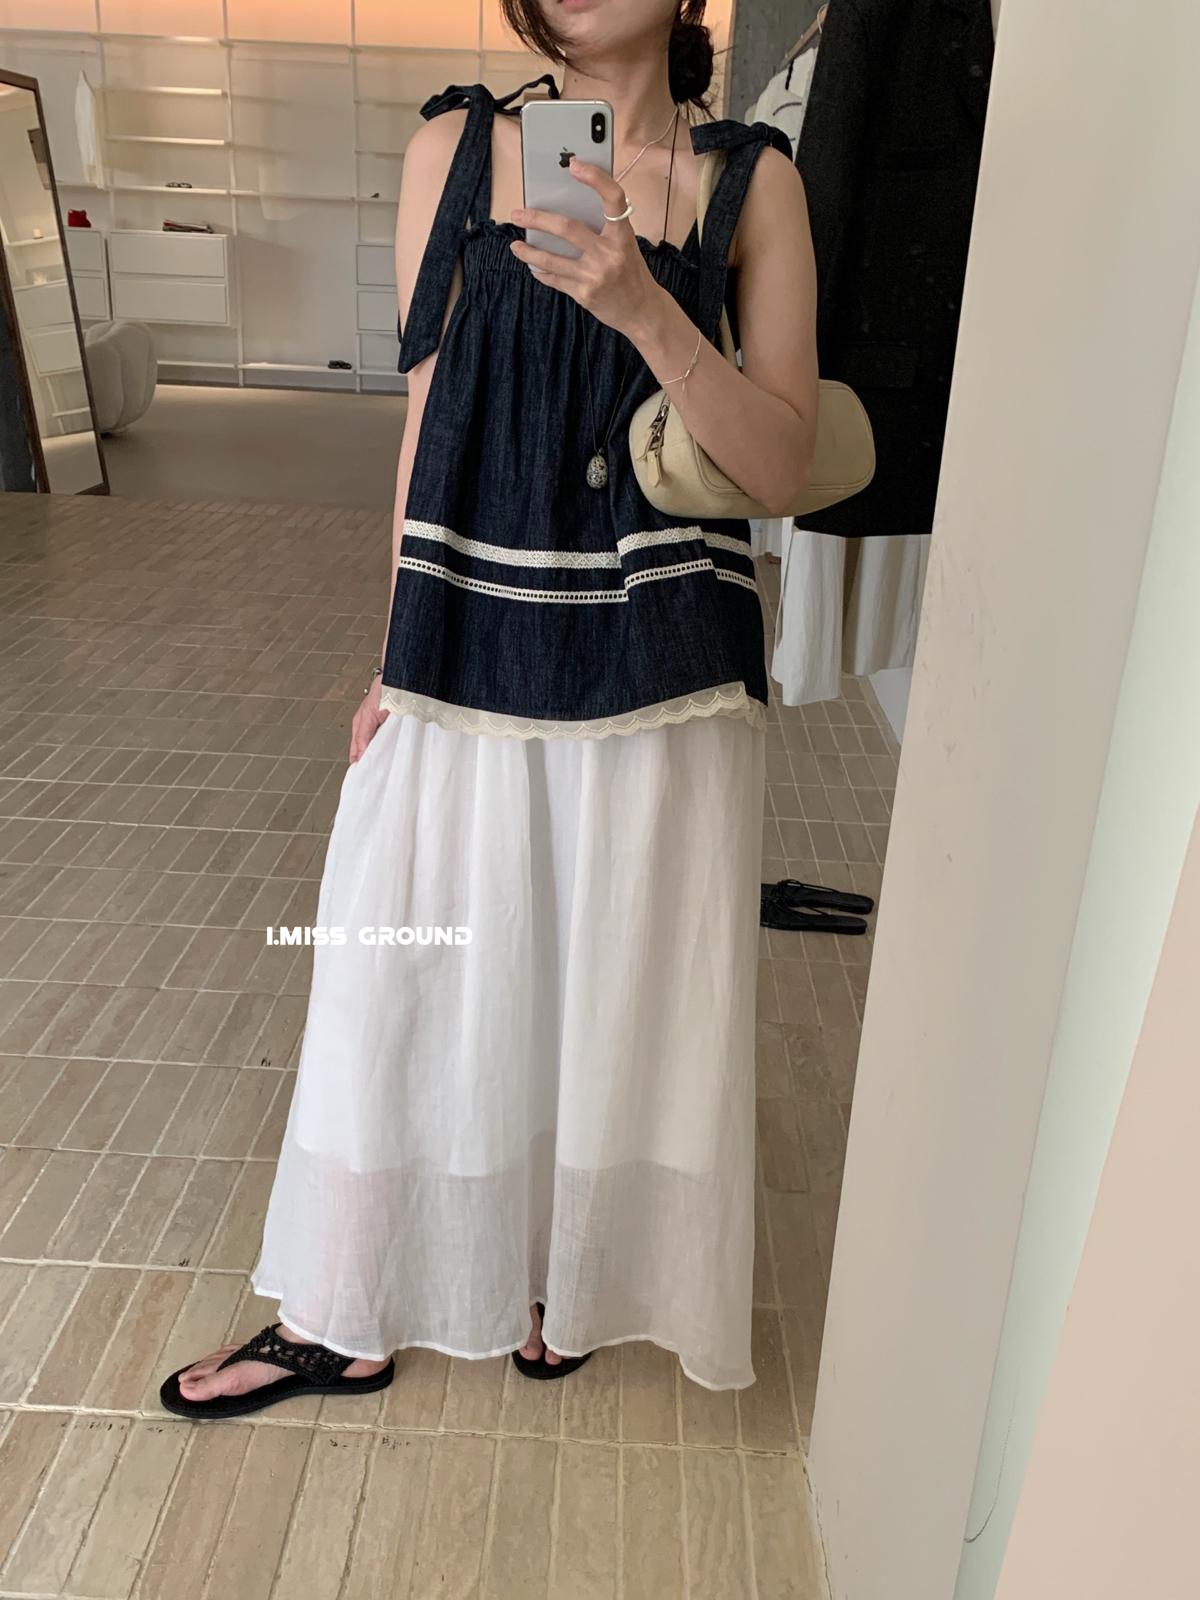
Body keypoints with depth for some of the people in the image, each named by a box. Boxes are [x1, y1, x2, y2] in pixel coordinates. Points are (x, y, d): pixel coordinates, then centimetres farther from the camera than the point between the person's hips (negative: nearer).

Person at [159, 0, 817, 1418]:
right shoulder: (456, 146, 5)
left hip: (658, 675, 0)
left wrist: (642, 305, -19)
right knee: (408, 986, 9)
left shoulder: (752, 180, 3)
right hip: (468, 655, 1)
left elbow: (782, 470, -4)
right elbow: (430, 420, 4)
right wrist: (400, 659, 3)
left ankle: (563, 1286, 40)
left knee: (609, 986, 12)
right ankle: (344, 1324, 32)